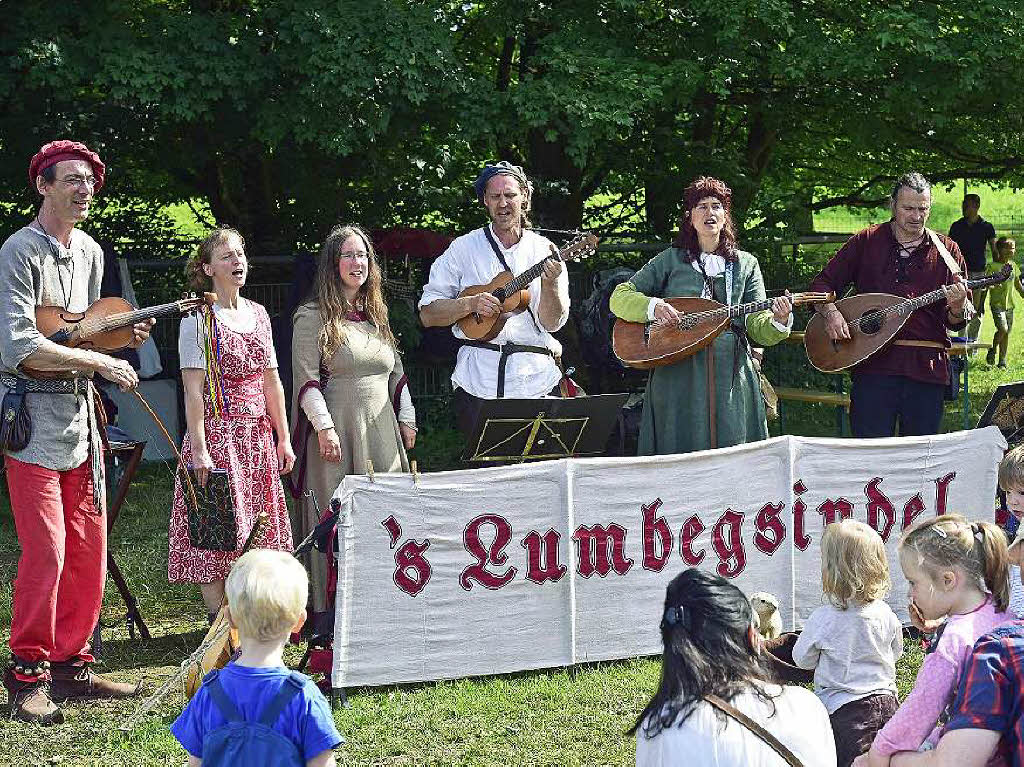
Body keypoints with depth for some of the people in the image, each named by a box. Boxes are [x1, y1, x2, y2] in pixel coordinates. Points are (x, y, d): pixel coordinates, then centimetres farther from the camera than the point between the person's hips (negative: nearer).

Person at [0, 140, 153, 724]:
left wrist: (123, 336, 3)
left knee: (89, 549, 7)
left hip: (80, 412, 8)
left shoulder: (90, 253, 14)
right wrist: (100, 361, -20)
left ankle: (71, 665, 18)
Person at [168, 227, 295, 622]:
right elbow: (193, 390, -12)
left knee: (258, 528, 8)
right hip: (218, 432, -6)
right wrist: (198, 450, -17)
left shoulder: (258, 314, 12)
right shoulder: (198, 318, -7)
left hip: (257, 437, 6)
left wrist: (283, 438, 13)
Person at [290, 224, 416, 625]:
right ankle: (326, 614, -2)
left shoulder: (376, 315, 17)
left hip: (381, 430, 7)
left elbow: (396, 373, 21)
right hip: (337, 430, -7)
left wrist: (406, 420, 14)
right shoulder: (313, 317, -5)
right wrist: (324, 427, -18)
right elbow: (307, 379, -11)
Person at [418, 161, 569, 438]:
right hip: (478, 381, -1)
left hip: (536, 381, 1)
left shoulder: (544, 250, 8)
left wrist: (550, 284, -17)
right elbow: (428, 315, 5)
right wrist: (471, 303, -11)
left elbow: (552, 323, 0)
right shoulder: (464, 248, 6)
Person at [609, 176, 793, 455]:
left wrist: (778, 322, -15)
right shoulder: (670, 260, 10)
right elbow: (619, 298, 5)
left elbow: (757, 328, 7)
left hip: (731, 376, 2)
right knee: (681, 449, -4)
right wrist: (653, 307, -14)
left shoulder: (746, 264, 15)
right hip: (677, 375, -1)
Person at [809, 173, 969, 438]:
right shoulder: (866, 242, 6)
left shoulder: (946, 251, 8)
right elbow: (823, 284, 7)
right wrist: (830, 312, -13)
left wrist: (957, 307, -17)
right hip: (873, 365, -1)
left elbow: (956, 322, 6)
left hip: (927, 368, 1)